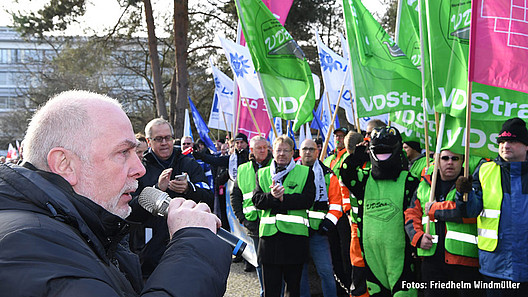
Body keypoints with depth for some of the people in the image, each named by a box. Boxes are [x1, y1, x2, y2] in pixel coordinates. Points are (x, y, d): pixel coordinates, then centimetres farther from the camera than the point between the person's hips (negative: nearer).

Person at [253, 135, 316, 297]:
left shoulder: (305, 172, 9)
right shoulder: (262, 173, 16)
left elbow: (308, 200, -5)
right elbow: (257, 200, 4)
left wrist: (283, 198, -12)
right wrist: (272, 196, -15)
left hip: (295, 233, -1)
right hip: (269, 232, 1)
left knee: (293, 284, 9)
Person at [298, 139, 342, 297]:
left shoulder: (327, 175, 5)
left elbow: (336, 201, 3)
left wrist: (330, 221, -8)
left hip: (318, 230, -2)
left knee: (326, 270, -3)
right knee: (299, 270, 10)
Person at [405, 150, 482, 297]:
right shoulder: (424, 186, 14)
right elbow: (411, 215, 14)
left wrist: (434, 209, -9)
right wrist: (418, 236, -4)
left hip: (464, 258, -4)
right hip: (431, 258, 4)